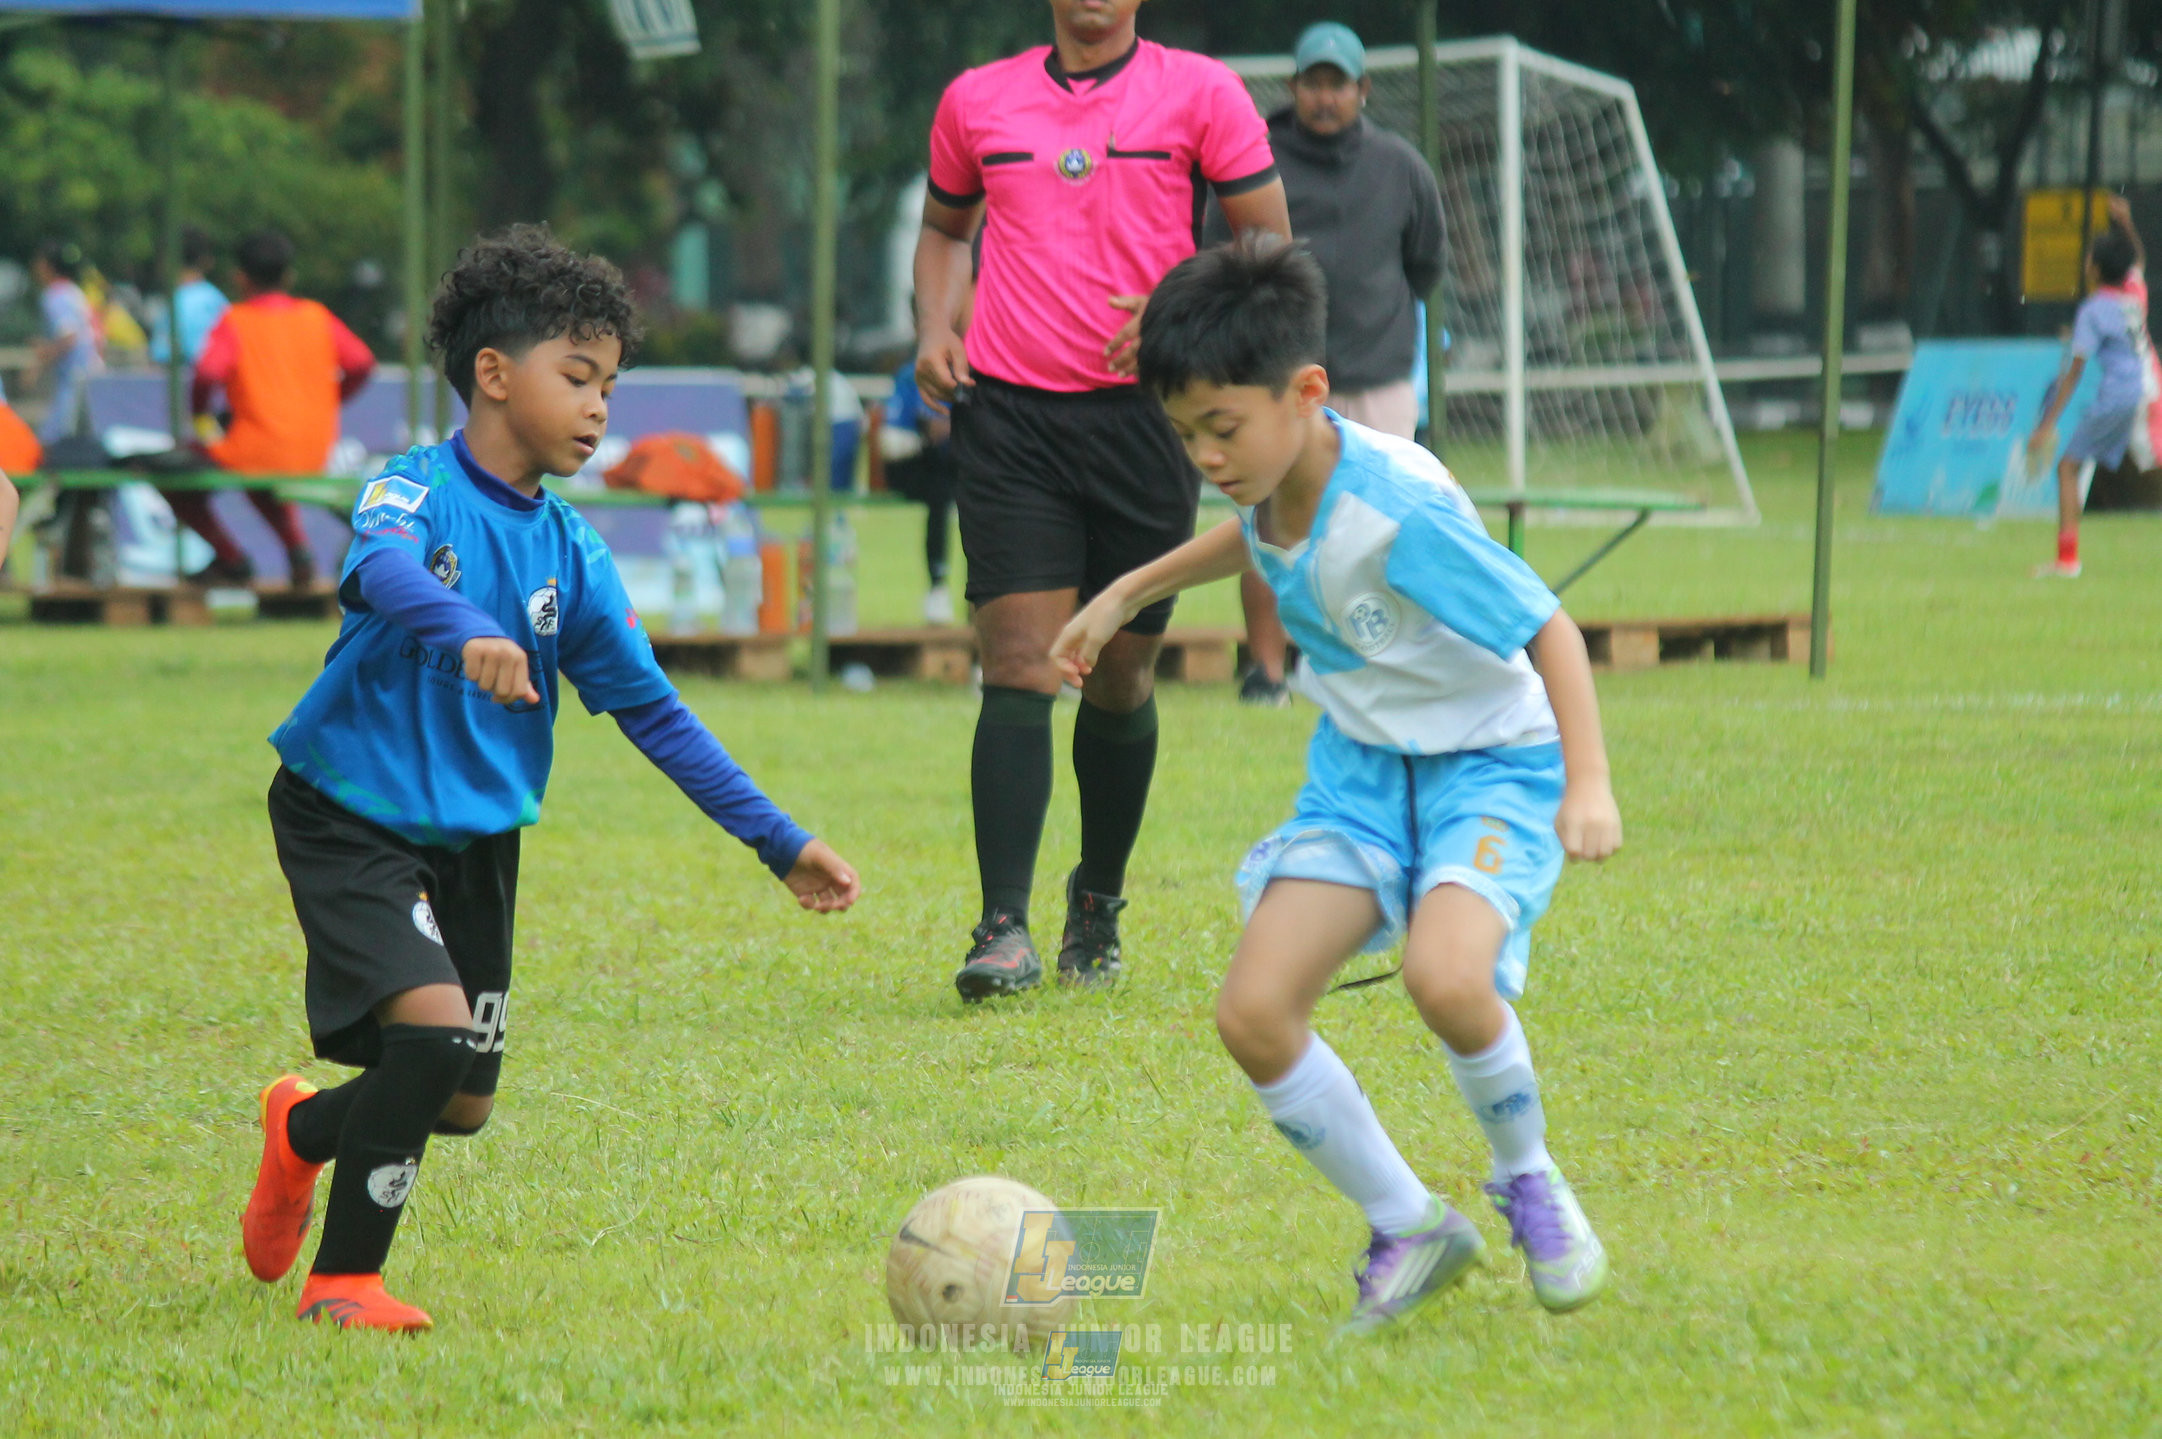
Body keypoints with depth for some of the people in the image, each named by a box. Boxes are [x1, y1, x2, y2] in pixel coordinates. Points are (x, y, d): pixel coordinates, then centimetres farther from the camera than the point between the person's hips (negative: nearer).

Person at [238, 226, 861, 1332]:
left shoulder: (568, 550, 2)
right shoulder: (416, 490, -15)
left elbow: (651, 709, 6)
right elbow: (385, 572, -38)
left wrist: (780, 843, 2)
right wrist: (468, 637, -60)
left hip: (477, 840, 6)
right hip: (349, 820, -6)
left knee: (461, 1104, 8)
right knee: (432, 1031, -23)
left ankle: (305, 1131, 40)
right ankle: (342, 1280, -7)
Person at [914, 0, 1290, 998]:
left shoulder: (1200, 94, 2)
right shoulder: (976, 101, 11)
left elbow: (1270, 248, 3)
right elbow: (944, 228, 26)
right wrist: (933, 329, 7)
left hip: (1143, 416, 0)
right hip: (1006, 412, 1)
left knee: (1122, 680, 8)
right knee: (1017, 670, -11)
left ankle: (1099, 906, 28)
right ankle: (1004, 928, -14)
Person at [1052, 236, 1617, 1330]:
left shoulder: (1399, 511, -29)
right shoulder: (1274, 482, -6)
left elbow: (1547, 627, -24)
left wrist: (1588, 782, -34)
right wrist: (1128, 593, 26)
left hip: (1489, 758, -7)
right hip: (1360, 764, 7)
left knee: (1445, 976, -35)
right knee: (1253, 1013, -12)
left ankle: (1529, 1180, -4)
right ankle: (1409, 1229, 7)